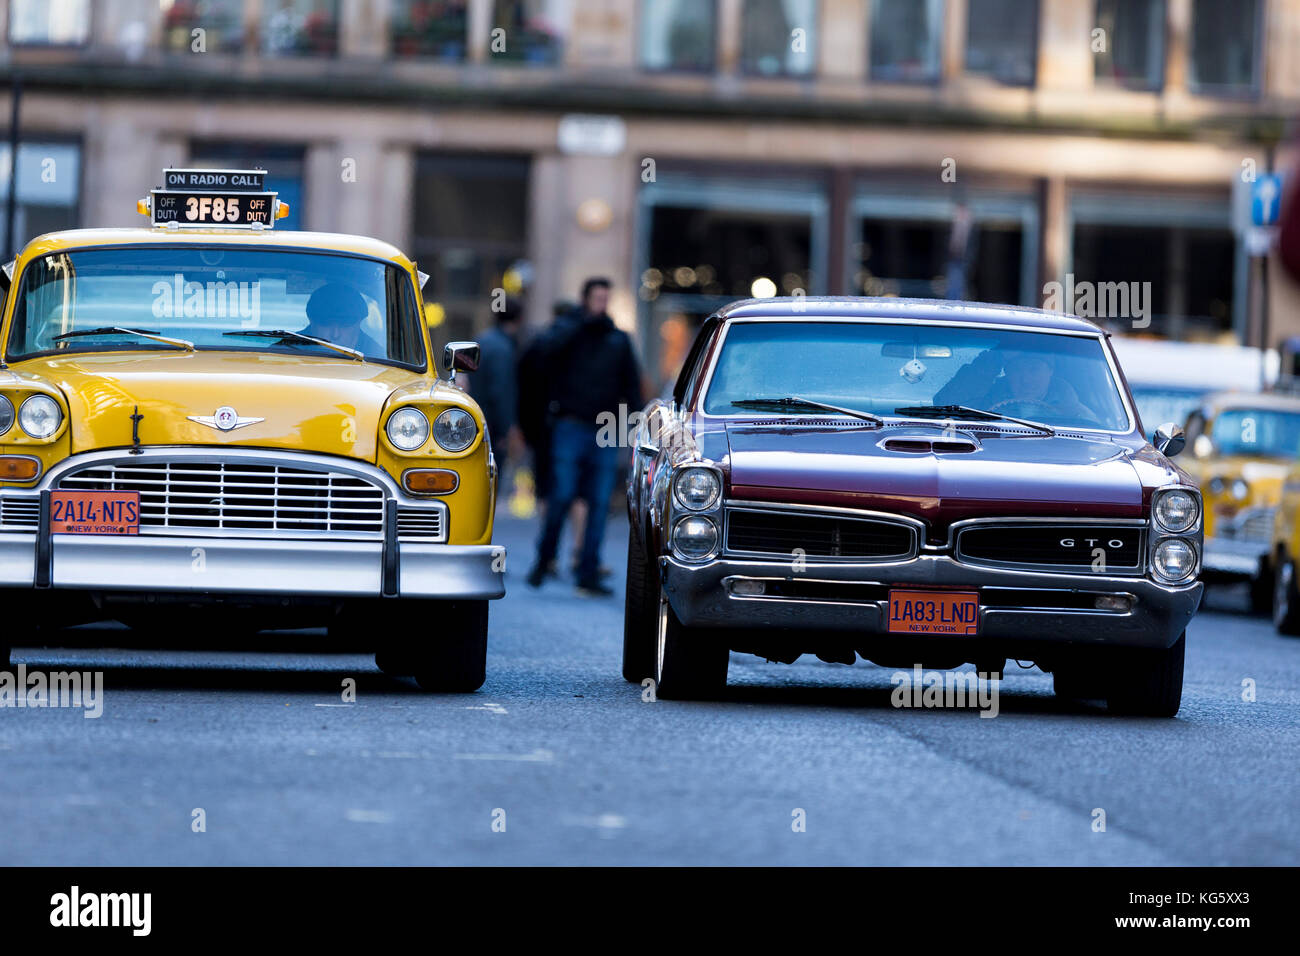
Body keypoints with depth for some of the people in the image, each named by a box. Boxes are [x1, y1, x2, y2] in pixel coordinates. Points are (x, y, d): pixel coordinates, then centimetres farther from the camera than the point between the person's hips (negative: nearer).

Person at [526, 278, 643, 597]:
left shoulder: (619, 339, 14)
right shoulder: (568, 328, 5)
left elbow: (631, 384, 16)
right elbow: (550, 349, -18)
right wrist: (584, 321, -16)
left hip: (606, 433, 3)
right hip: (571, 427, -3)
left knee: (599, 505, -1)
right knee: (562, 497, -9)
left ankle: (589, 575, 2)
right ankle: (543, 561, 11)